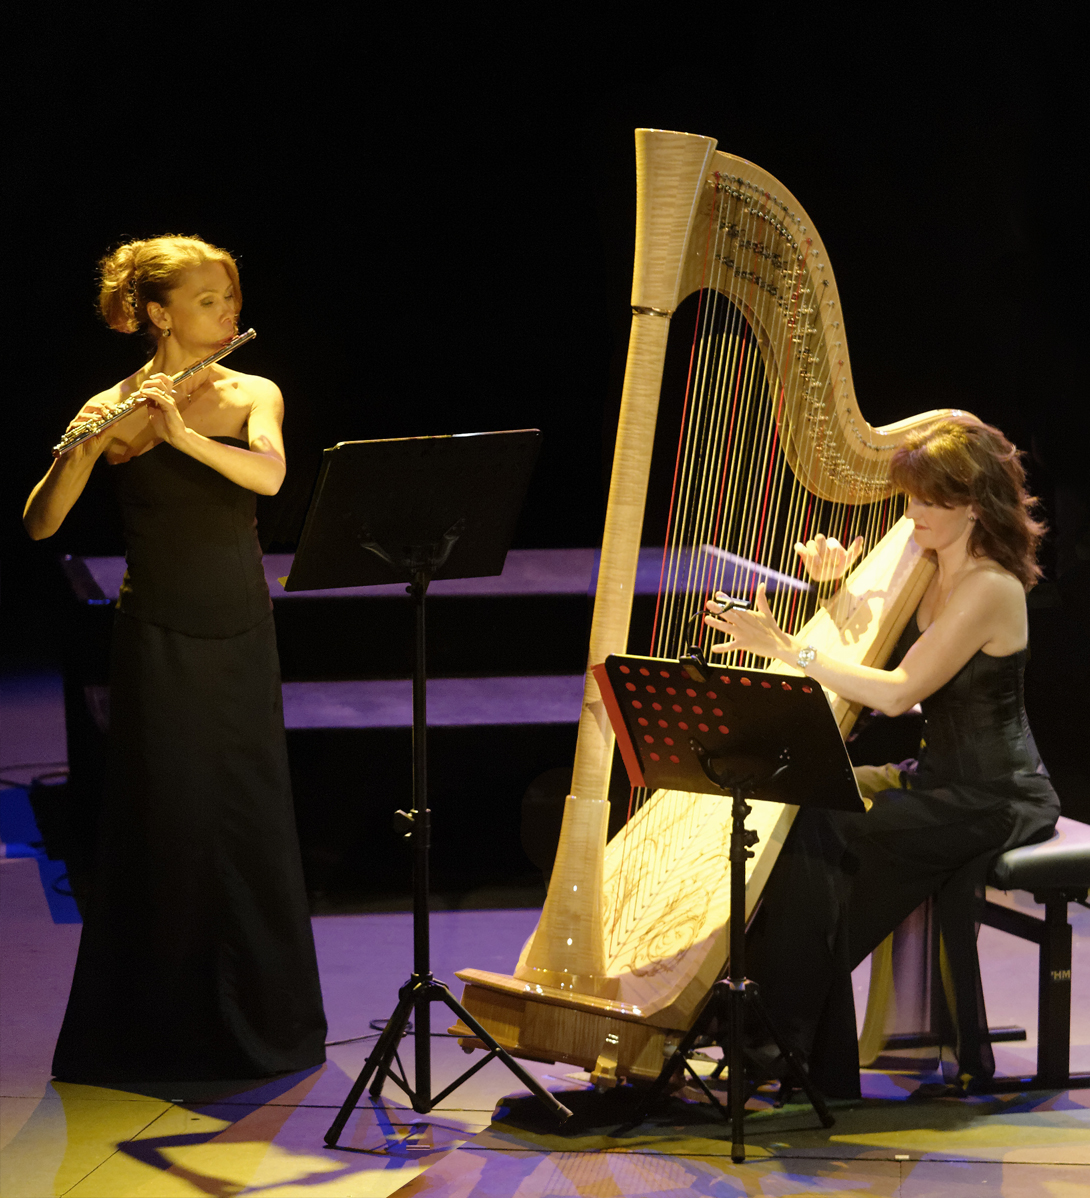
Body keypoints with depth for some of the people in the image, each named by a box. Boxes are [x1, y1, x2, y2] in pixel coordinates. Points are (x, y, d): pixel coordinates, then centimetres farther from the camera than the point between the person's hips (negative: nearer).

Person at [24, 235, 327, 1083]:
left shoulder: (254, 396, 5)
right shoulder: (113, 410, -3)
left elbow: (268, 475, -15)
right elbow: (39, 525, -11)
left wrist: (184, 432, -29)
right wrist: (83, 450, -29)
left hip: (242, 632, 3)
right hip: (159, 638, -3)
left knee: (254, 819, 7)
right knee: (167, 822, -1)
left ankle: (260, 1019, 20)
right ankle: (159, 1029, 10)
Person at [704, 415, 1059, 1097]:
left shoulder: (990, 589, -20)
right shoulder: (925, 566, 7)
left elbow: (896, 692, -26)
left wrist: (785, 648, -26)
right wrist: (836, 586, -1)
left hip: (990, 799, -9)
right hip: (941, 778, 9)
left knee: (817, 830, -18)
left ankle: (789, 1045, -9)